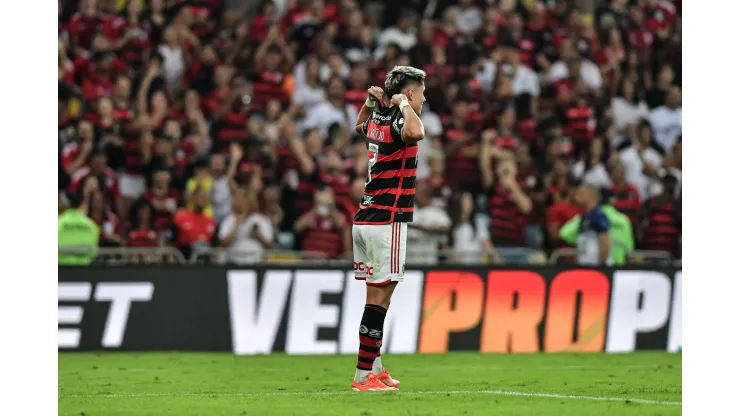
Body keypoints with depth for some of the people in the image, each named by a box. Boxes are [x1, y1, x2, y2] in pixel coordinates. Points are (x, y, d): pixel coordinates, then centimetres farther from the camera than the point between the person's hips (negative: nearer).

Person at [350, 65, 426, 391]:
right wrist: (404, 106, -21)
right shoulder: (396, 123, -14)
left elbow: (360, 125, 38)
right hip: (386, 222, -9)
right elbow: (415, 133, -39)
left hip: (365, 219, 9)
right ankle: (364, 374, -9)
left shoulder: (377, 121, 12)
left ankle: (375, 368, 17)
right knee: (379, 298, -8)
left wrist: (370, 101, 21)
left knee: (376, 297, 13)